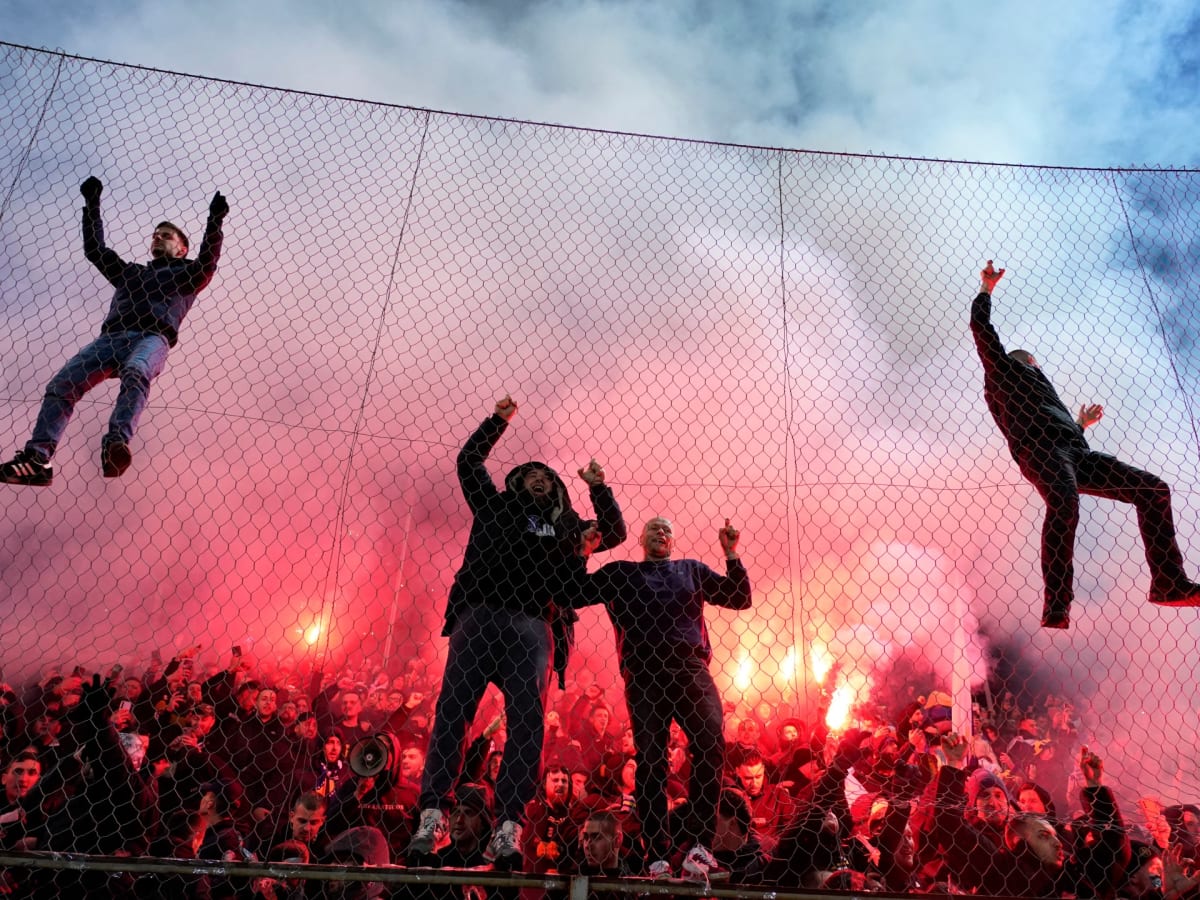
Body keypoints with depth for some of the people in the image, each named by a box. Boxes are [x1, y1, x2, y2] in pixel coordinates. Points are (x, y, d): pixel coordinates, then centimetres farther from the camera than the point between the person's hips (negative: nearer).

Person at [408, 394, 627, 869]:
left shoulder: (566, 526, 27)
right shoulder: (495, 507, 24)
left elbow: (615, 532, 30)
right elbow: (469, 460, 27)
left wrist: (599, 488, 19)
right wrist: (499, 419, 26)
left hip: (530, 625, 1)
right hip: (478, 616, -1)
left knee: (528, 720, -14)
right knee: (453, 710, -13)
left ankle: (508, 828, -17)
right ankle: (432, 815, -15)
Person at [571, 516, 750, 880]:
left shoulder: (692, 570, 21)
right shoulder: (618, 573, 18)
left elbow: (741, 599, 17)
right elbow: (569, 595, 10)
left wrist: (731, 553, 8)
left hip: (690, 669, 1)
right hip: (644, 673, -1)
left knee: (711, 746, -19)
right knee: (650, 761, -4)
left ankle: (699, 844, -13)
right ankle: (657, 857, 1)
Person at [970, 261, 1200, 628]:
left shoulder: (1038, 385, 44)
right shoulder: (1001, 368, 25)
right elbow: (980, 325, 15)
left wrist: (1082, 423, 49)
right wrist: (986, 288, 23)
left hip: (1073, 451, 9)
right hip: (1038, 449, -9)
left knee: (1153, 488, 0)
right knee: (1064, 502, -37)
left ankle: (1169, 583, -7)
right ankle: (1056, 609, -45)